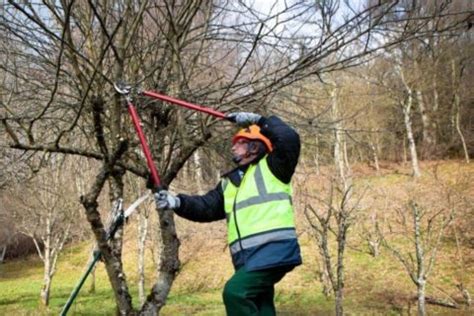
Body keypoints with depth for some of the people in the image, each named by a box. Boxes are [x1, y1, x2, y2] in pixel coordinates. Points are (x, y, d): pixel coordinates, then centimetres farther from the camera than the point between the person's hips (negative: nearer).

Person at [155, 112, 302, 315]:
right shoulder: (229, 183, 24)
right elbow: (206, 207, 14)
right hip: (248, 257, 8)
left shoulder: (271, 167, 6)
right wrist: (177, 202, -1)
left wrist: (258, 120, -5)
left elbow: (290, 139, -10)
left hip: (274, 250, -8)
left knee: (235, 292, -22)